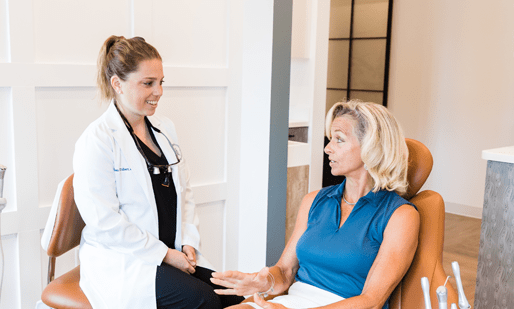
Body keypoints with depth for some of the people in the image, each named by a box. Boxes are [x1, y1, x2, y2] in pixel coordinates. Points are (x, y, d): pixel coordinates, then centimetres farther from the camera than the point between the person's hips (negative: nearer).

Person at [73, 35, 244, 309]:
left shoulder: (165, 128, 11)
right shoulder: (97, 141, -12)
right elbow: (105, 222, -16)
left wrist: (188, 242, 1)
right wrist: (164, 253, -14)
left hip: (173, 253, 6)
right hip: (119, 262, -6)